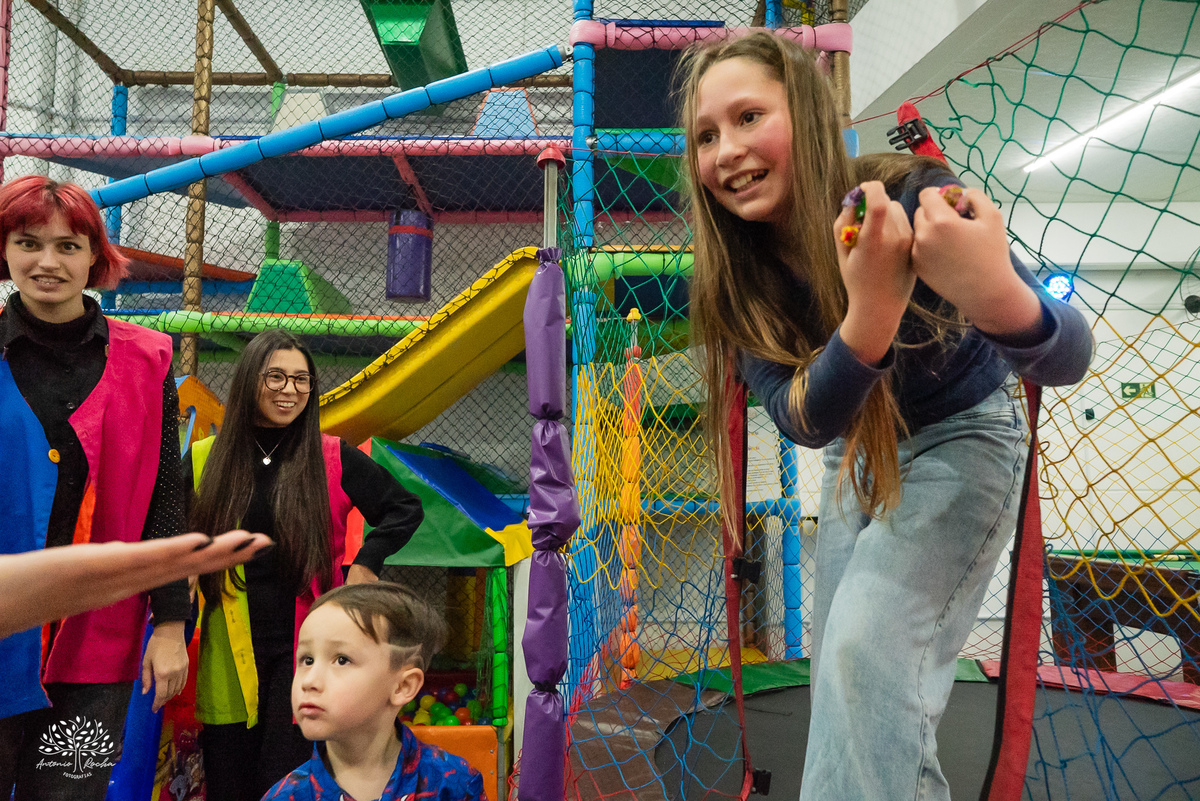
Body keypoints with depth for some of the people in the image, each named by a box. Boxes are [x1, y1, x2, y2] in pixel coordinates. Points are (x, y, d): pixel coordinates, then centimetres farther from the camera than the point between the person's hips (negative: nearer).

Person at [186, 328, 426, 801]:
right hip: (228, 655, 2)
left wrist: (367, 563, -4)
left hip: (304, 647, -2)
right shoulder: (204, 460, 4)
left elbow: (406, 508, 7)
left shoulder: (333, 459, -1)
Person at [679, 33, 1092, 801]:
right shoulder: (735, 276, -19)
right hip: (858, 456, 5)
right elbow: (803, 419, -29)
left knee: (868, 651, -18)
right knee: (842, 661, 12)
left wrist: (999, 297, -57)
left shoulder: (913, 198, -29)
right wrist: (870, 313, -49)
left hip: (960, 441, -4)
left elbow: (1064, 361, -33)